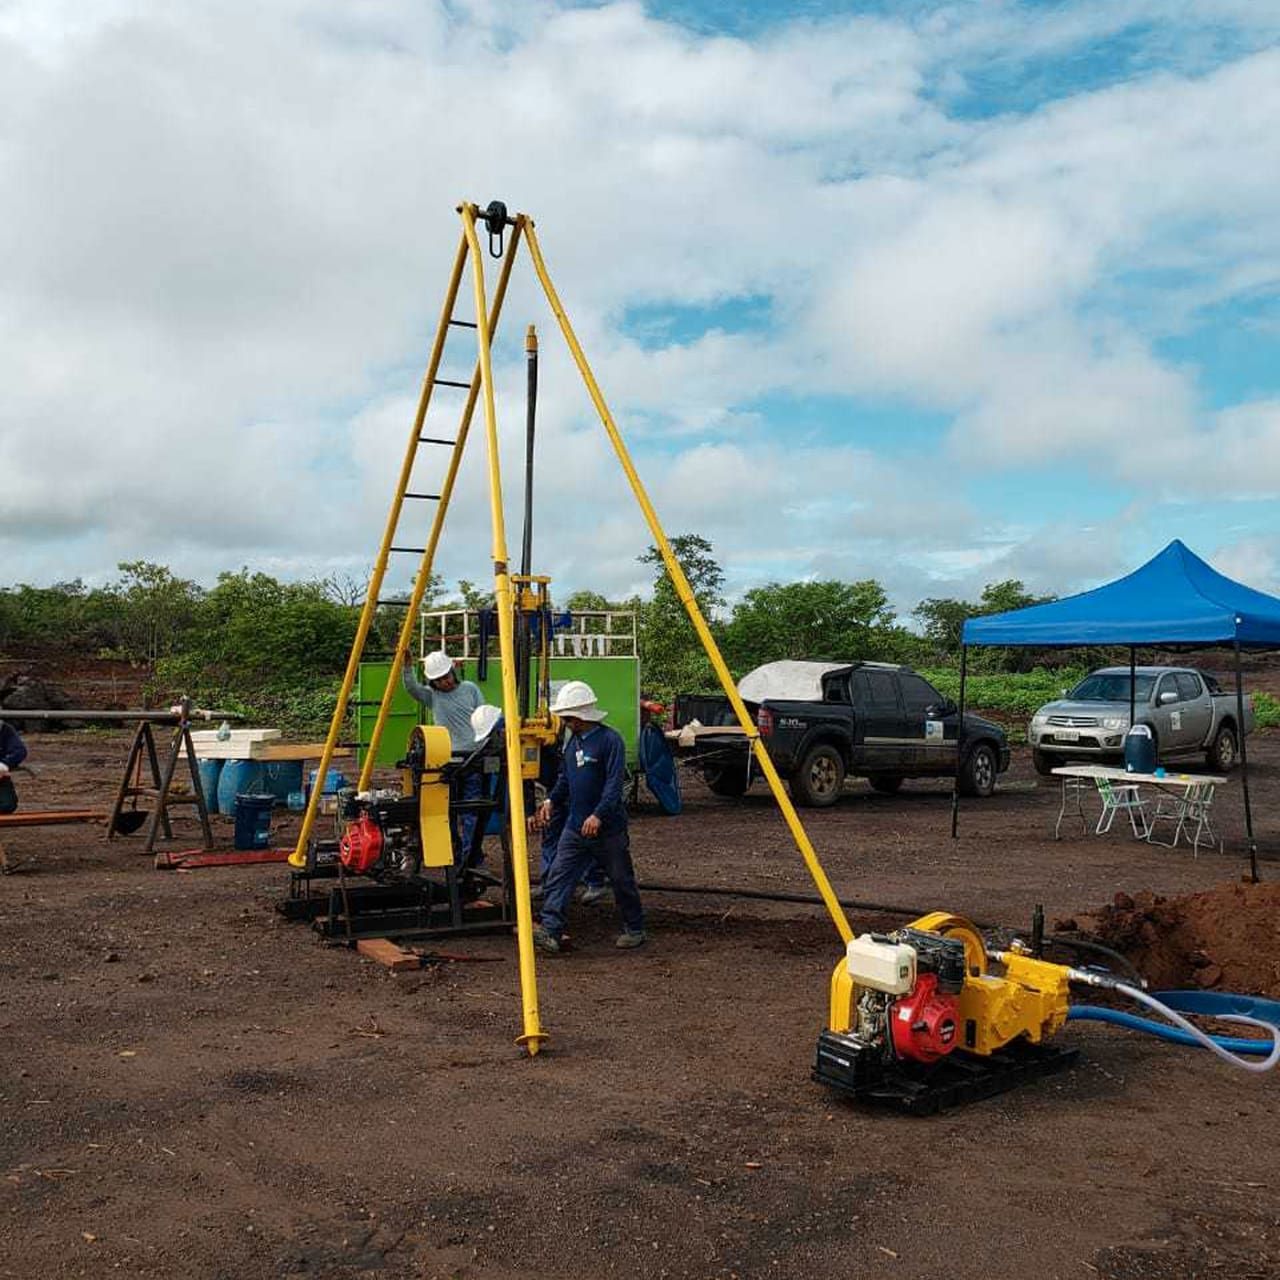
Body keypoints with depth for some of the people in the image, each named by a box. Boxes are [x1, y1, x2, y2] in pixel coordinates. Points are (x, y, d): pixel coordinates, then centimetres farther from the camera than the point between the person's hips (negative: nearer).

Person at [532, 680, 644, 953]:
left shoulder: (609, 740, -14)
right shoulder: (572, 741, 10)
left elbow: (615, 783, -21)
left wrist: (598, 815, -28)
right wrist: (551, 802, 7)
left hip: (607, 828, -7)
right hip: (574, 826, 7)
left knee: (622, 881, 8)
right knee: (558, 878, -5)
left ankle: (634, 930, 25)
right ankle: (550, 932, -9)